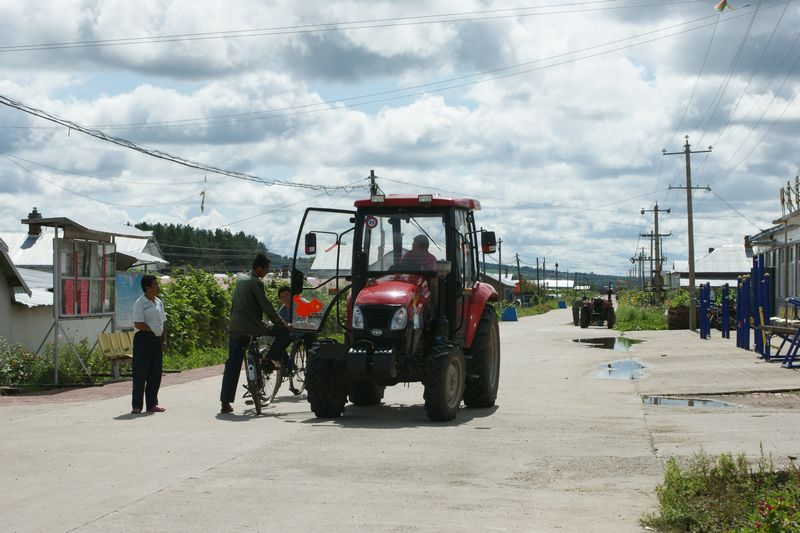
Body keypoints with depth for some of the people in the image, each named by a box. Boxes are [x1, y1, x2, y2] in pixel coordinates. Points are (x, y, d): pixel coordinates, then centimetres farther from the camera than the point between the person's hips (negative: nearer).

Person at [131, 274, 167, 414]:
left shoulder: (159, 302, 14)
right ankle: (137, 406, 1)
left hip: (156, 340, 7)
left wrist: (164, 341, 12)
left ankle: (152, 404, 18)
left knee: (155, 374, 9)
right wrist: (152, 329, -21)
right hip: (143, 338, -7)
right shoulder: (140, 303, -9)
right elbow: (138, 324, -16)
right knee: (140, 373, -4)